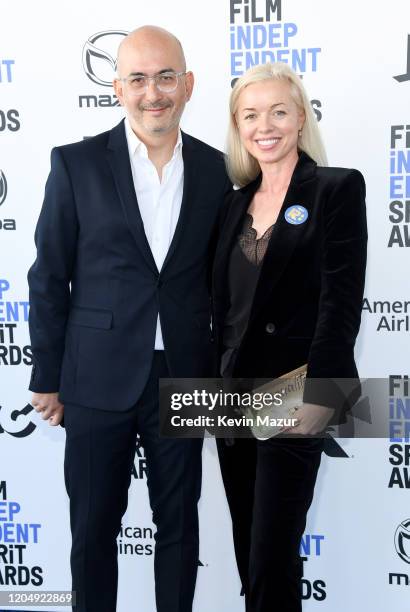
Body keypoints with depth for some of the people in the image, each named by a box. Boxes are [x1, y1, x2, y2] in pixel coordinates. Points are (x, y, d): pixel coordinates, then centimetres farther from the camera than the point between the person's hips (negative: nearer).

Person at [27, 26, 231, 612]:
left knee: (179, 522, 15)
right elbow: (48, 279, -2)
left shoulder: (215, 169, 2)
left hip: (182, 378, 2)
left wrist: (218, 372, 9)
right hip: (98, 380, -1)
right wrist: (47, 379, -2)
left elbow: (217, 277, 9)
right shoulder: (77, 164, -5)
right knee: (93, 525, 13)